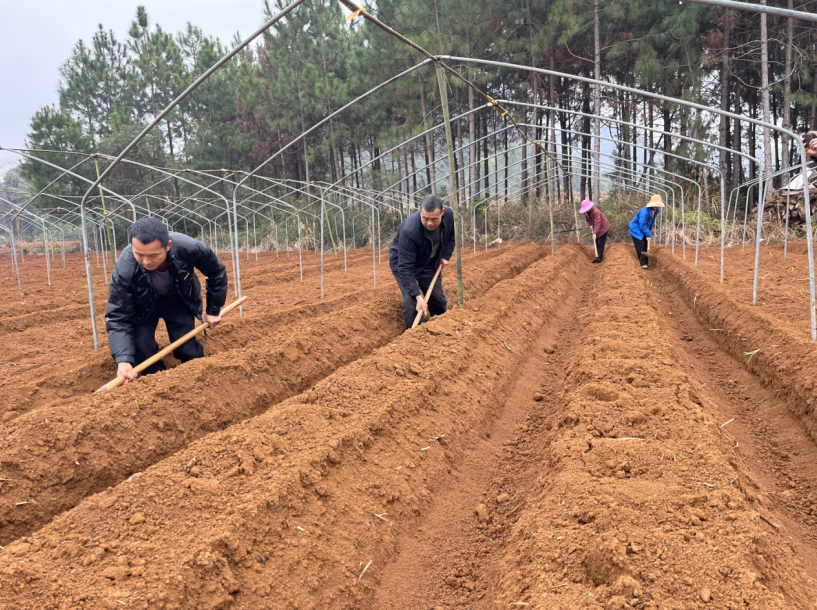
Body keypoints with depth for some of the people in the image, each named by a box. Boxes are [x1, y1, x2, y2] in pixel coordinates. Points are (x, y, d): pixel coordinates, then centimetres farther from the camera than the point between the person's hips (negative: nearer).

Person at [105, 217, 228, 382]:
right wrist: (123, 360, -45)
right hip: (143, 304, 0)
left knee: (186, 349, -9)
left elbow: (217, 272, -16)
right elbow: (118, 317, -31)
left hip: (179, 299, 1)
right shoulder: (125, 269, -38)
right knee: (140, 349, -17)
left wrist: (213, 310, -8)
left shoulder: (188, 248, -37)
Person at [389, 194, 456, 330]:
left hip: (429, 263, 5)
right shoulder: (409, 230, -40)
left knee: (439, 301, 4)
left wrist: (445, 256, -5)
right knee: (411, 300, -21)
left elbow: (451, 236, 4)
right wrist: (418, 296, -39)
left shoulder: (449, 215, -23)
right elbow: (405, 268, -35)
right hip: (403, 262, -5)